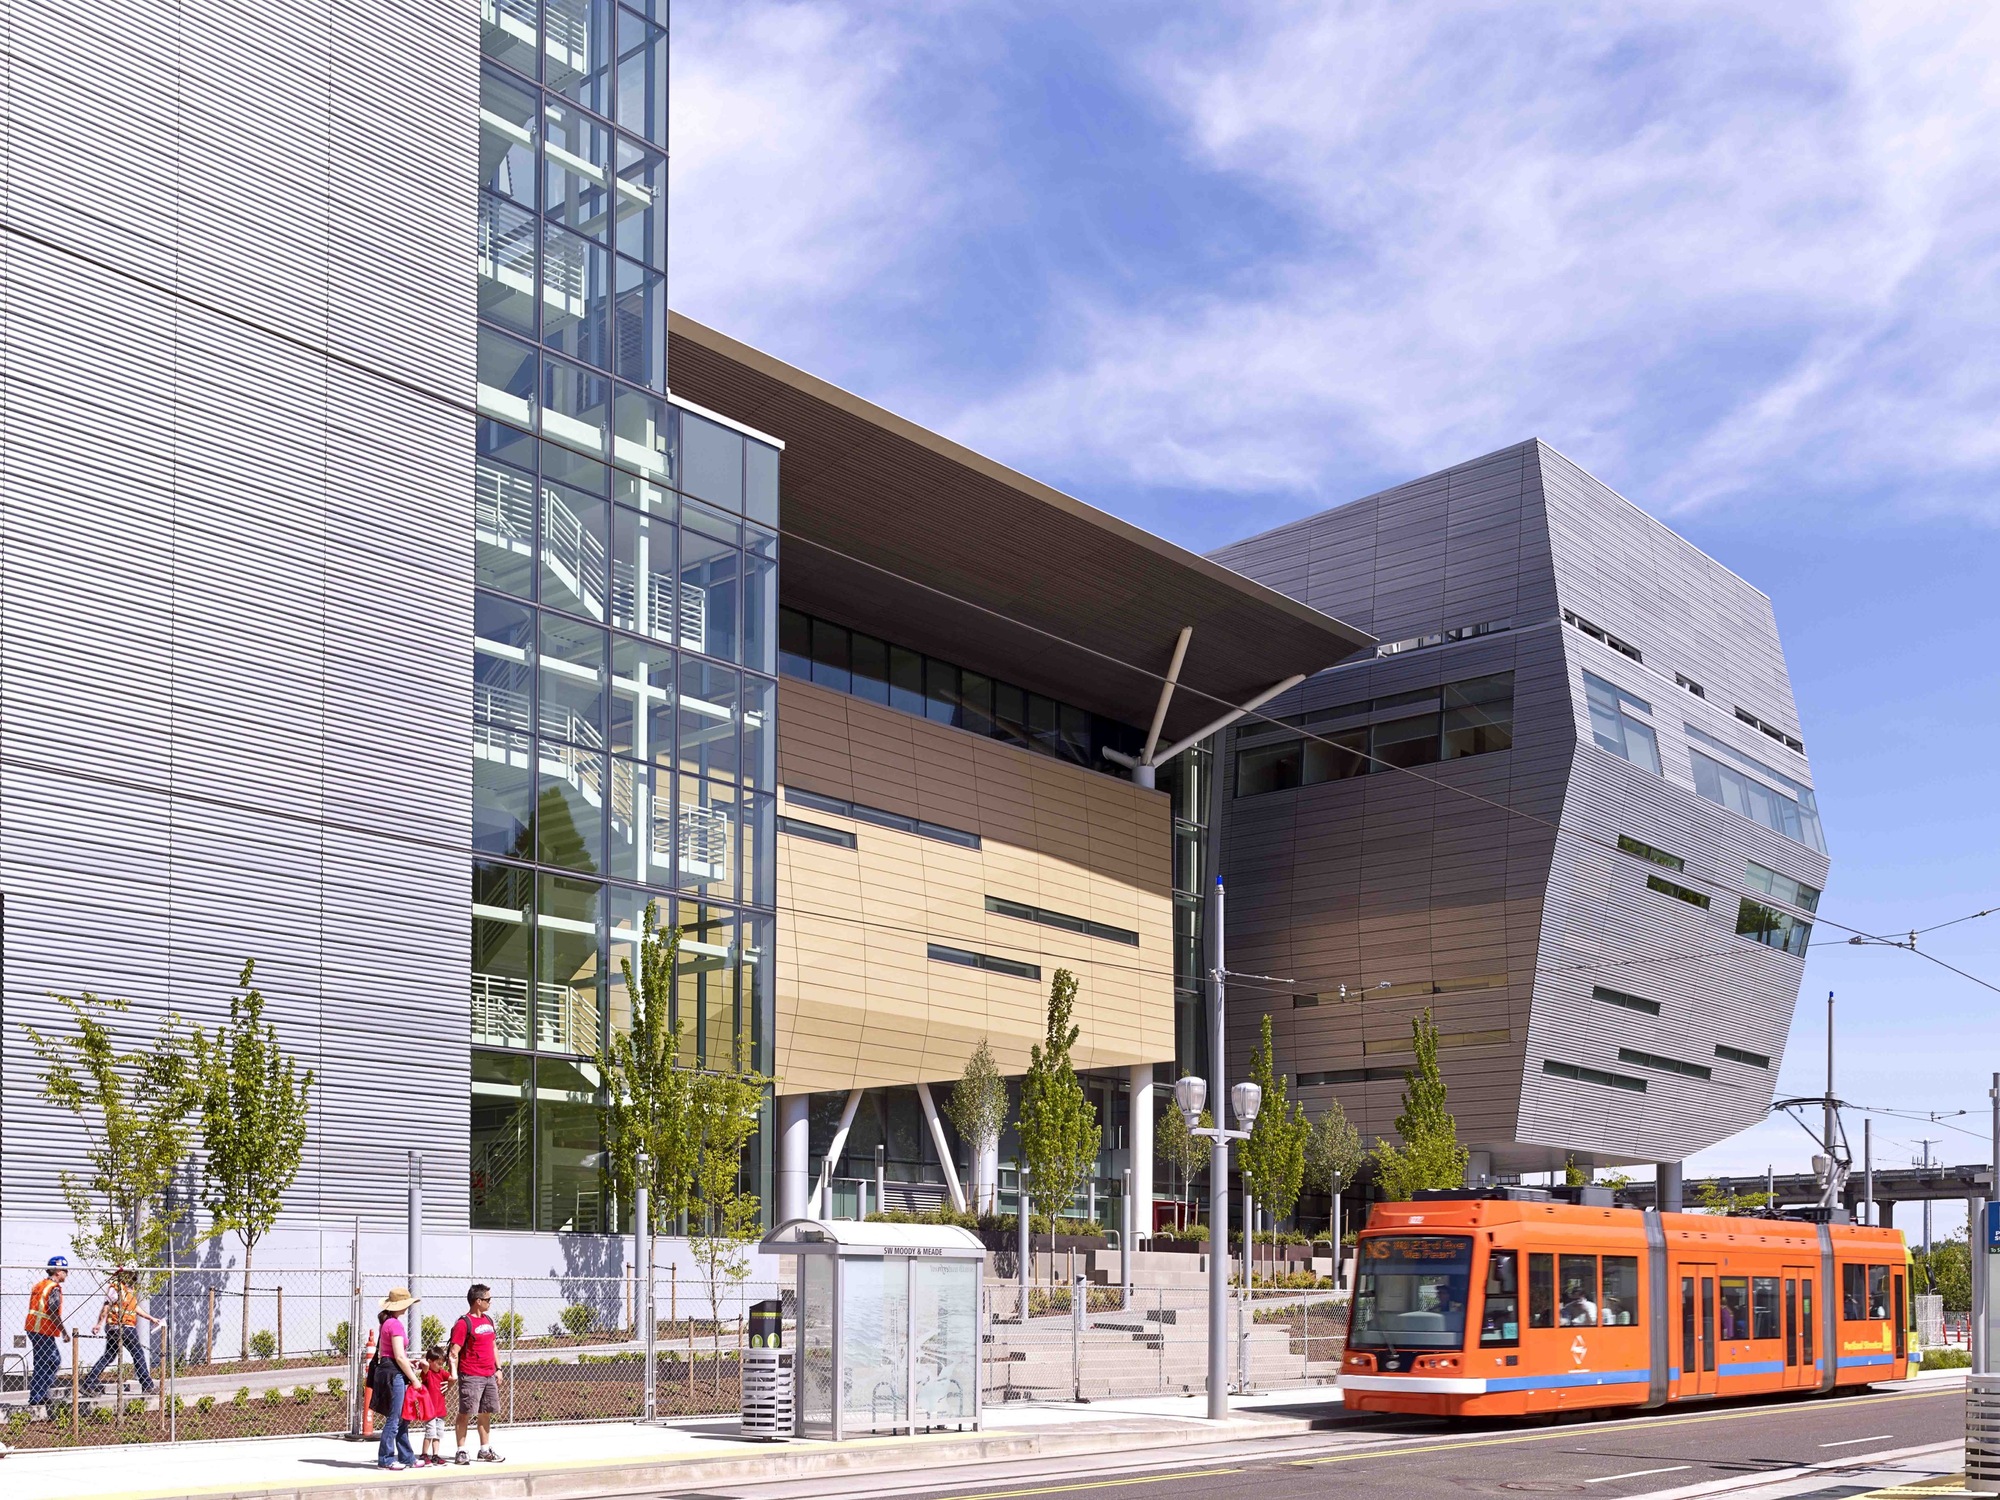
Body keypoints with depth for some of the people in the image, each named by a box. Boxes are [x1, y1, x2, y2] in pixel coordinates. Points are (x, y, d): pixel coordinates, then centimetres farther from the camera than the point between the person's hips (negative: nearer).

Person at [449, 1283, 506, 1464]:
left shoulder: (488, 1320, 15)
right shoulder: (463, 1323, -10)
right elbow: (454, 1351, -14)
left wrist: (498, 1368, 17)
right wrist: (454, 1373, -21)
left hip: (490, 1375, 8)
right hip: (471, 1376, -8)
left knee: (486, 1413, 12)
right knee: (465, 1414, -4)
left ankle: (485, 1450, 20)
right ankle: (461, 1452, 0)